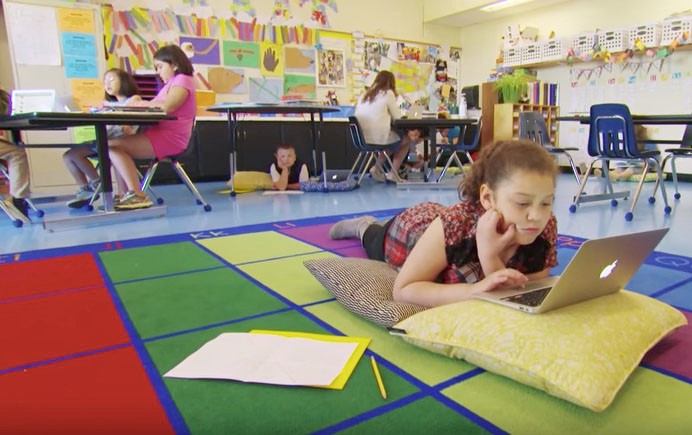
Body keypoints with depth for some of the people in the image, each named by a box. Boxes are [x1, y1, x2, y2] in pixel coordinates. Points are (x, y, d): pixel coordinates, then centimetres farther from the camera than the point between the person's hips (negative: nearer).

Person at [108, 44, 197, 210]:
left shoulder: (182, 80, -4)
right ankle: (127, 195, -2)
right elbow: (156, 107, 18)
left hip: (170, 138, -10)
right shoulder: (171, 83, 28)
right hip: (159, 134, 10)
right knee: (114, 145, 4)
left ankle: (136, 194, -19)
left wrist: (141, 104, -7)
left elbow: (166, 106, -21)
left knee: (113, 145, -17)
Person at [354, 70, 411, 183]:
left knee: (393, 136, 31)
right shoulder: (388, 93, -1)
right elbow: (397, 117, 4)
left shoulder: (364, 95, 14)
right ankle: (393, 173, 9)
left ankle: (377, 168, 17)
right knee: (406, 140, 20)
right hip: (379, 138, -6)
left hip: (362, 139, 6)